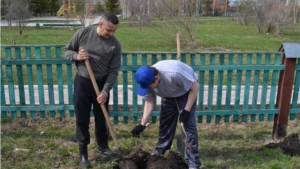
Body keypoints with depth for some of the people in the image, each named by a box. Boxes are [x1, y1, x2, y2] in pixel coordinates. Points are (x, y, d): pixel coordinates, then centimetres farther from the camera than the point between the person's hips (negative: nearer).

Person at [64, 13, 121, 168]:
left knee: (102, 118, 14)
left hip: (102, 83, 2)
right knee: (82, 119, 4)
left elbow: (113, 71, -8)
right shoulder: (83, 33, -9)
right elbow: (67, 51, 1)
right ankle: (83, 153, 18)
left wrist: (106, 91, -17)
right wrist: (76, 56, -21)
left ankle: (103, 147, 34)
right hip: (82, 82, -1)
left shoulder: (115, 44, -7)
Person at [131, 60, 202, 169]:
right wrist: (142, 124, -19)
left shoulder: (174, 73, -44)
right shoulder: (147, 80, -25)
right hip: (168, 95, 5)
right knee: (165, 122, 5)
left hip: (186, 91, -5)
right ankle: (159, 152, 23)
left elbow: (195, 87, -30)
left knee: (188, 123, -13)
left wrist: (187, 110, -31)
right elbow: (149, 102, -12)